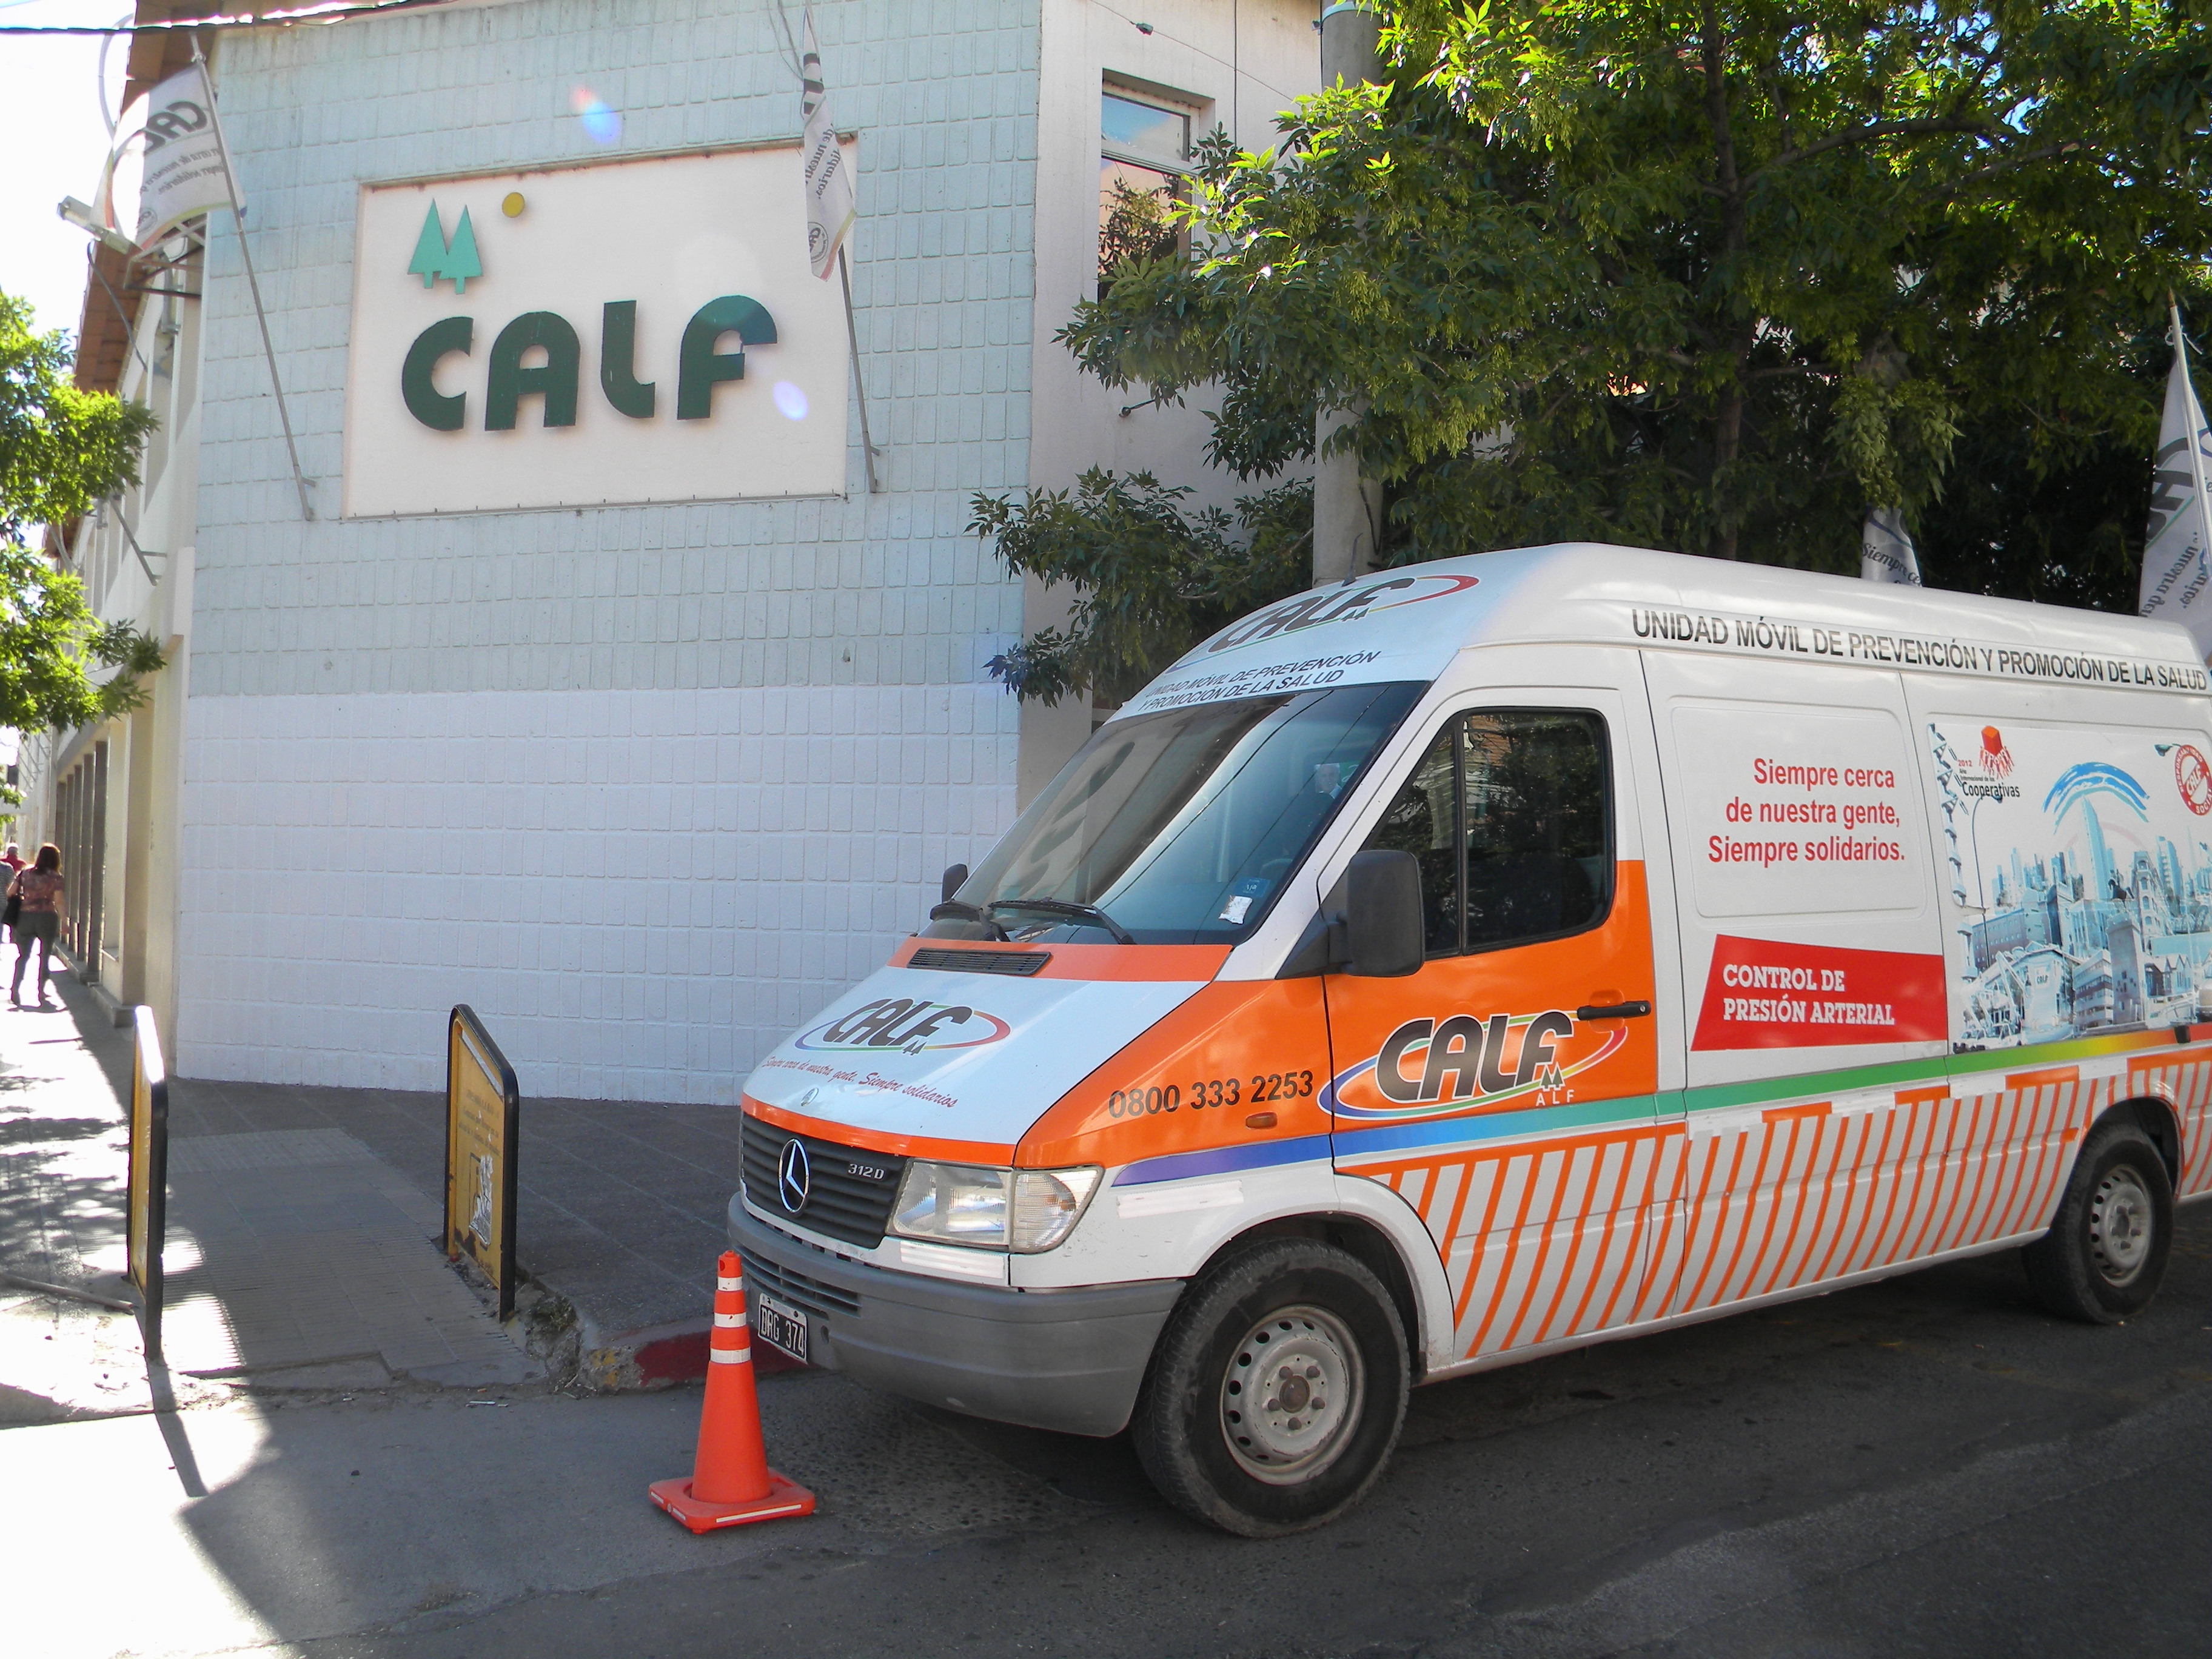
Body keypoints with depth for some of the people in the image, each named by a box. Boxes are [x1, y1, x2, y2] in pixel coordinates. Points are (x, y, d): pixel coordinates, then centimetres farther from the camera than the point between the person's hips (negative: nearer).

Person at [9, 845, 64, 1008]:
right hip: (47, 917, -2)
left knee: (23, 956, 11)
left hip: (25, 916, 2)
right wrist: (64, 922, -4)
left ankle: (15, 990, 0)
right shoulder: (56, 877, -4)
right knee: (45, 956, 10)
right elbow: (58, 901, -8)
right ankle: (41, 991, 10)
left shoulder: (25, 873, 5)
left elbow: (10, 892, 4)